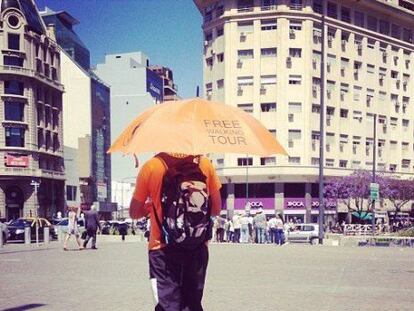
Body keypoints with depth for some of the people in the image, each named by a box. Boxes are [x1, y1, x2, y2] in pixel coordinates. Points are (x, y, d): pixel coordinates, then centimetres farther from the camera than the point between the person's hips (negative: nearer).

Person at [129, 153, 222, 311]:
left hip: (163, 248, -2)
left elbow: (134, 213, 2)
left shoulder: (151, 167, -8)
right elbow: (216, 209, 6)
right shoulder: (204, 164, -2)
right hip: (198, 247, 2)